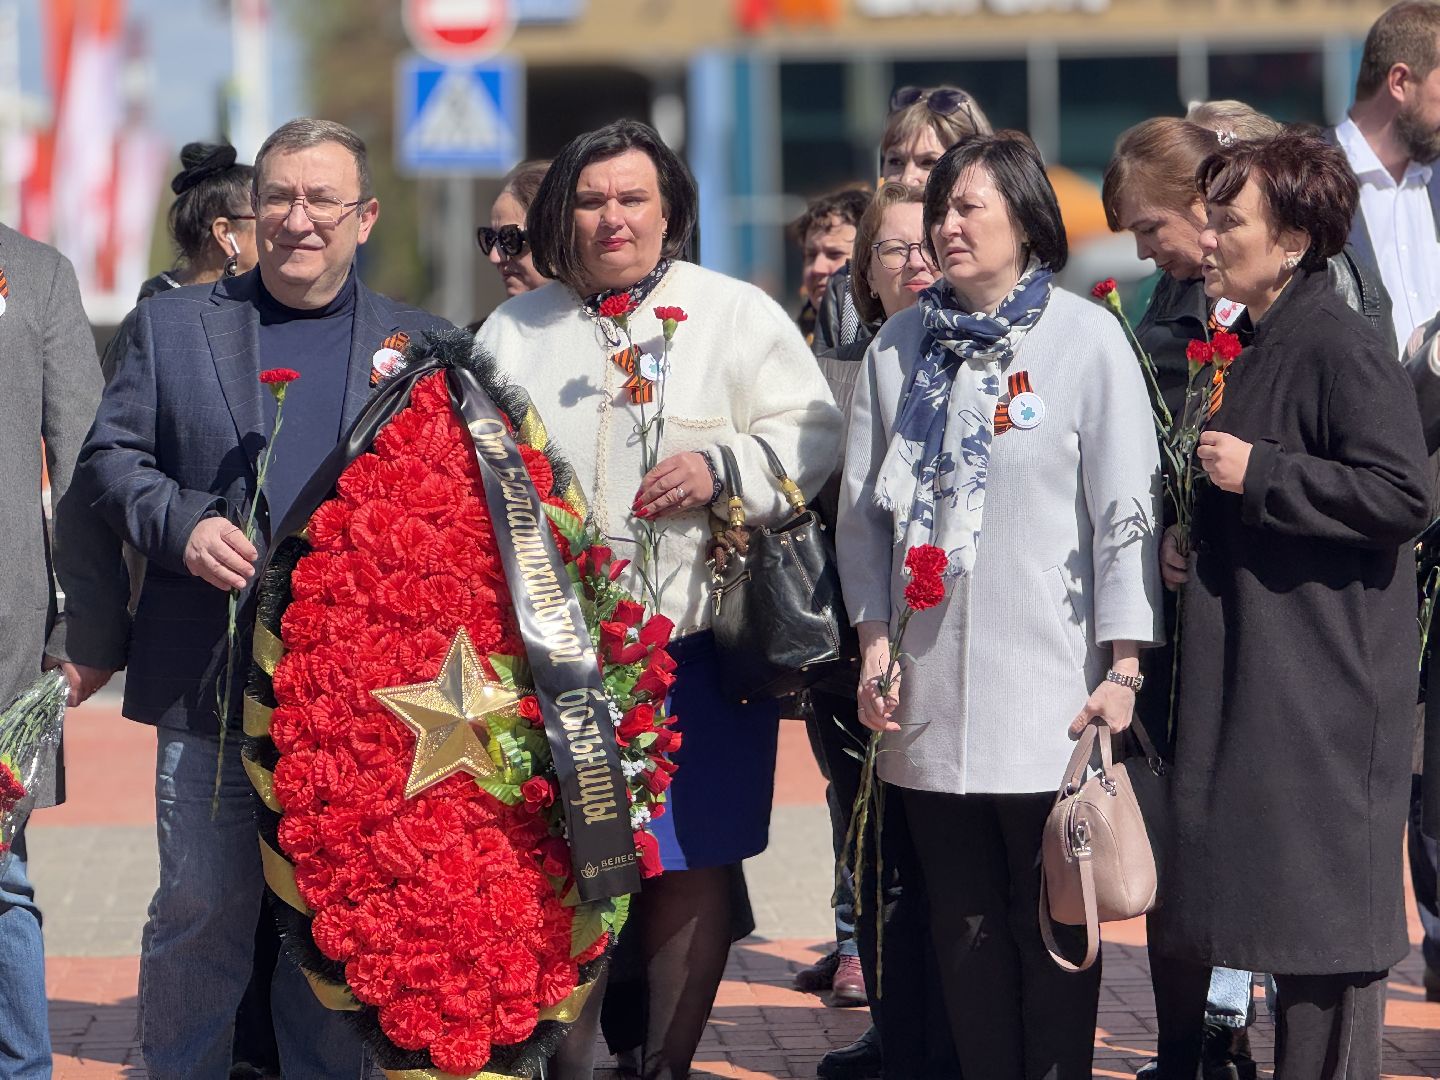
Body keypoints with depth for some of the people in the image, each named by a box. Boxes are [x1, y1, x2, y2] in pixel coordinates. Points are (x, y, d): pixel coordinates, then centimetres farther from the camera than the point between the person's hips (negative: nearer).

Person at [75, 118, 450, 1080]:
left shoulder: (423, 346, 10)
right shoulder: (172, 324, 10)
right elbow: (110, 456, 6)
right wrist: (183, 526, -11)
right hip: (212, 684, 0)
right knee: (199, 914, 3)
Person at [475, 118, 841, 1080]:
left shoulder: (737, 314, 5)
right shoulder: (514, 333, 14)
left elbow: (810, 435, -1)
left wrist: (723, 468, -18)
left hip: (695, 646, -2)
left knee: (690, 869, 3)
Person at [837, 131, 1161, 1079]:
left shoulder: (1088, 341, -1)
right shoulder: (899, 347, 10)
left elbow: (1127, 510, -4)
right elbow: (864, 506, 13)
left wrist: (1123, 668, -8)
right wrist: (875, 641, 5)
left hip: (1049, 697, -4)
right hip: (930, 697, 4)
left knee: (1051, 921, 1)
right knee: (965, 924, 7)